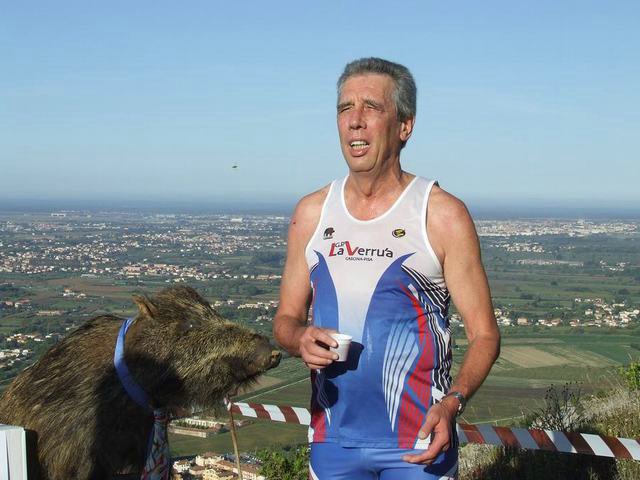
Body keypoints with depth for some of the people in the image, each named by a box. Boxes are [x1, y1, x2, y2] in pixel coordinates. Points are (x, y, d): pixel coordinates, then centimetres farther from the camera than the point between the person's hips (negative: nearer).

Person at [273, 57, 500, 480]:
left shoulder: (444, 215, -8)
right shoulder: (312, 214, 3)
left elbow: (484, 335, -6)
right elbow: (286, 318, 11)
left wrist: (451, 403, -23)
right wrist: (302, 339, -11)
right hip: (332, 440, 4)